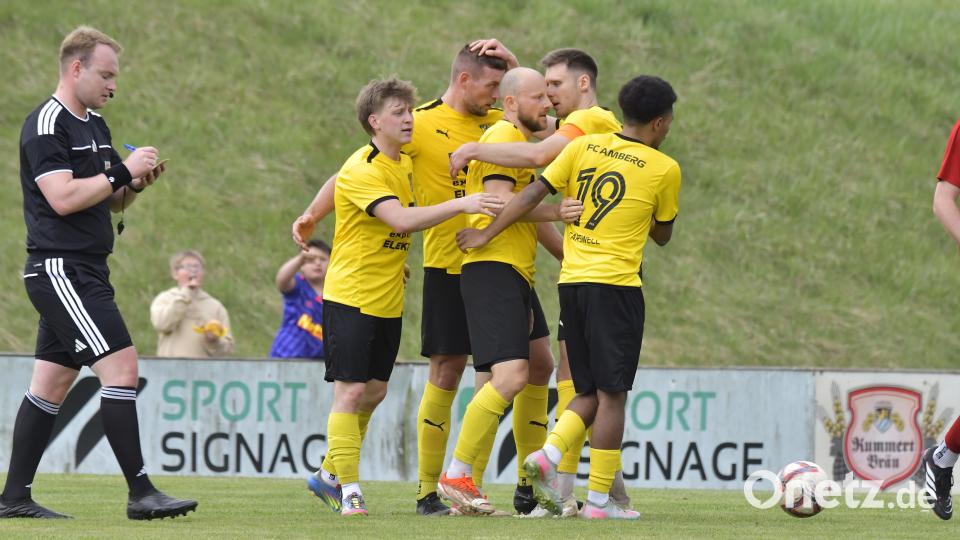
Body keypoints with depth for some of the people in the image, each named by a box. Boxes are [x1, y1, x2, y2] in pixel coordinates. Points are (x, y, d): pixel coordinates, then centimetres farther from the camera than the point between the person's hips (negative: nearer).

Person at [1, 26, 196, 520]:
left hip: (85, 274, 10)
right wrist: (122, 171, -16)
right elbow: (63, 197, -21)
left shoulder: (95, 126, 18)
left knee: (50, 384, 9)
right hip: (60, 269, -10)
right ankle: (140, 493, -15)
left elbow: (109, 201, 25)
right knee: (120, 365, -15)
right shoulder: (46, 124, -11)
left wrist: (136, 183, 5)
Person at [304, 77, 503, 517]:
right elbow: (402, 219, -31)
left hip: (388, 300, 8)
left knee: (374, 392, 11)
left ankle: (328, 476, 25)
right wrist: (461, 204, -35)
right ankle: (349, 492, -6)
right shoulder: (362, 170, -18)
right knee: (351, 391, -8)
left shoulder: (405, 164, 9)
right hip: (350, 296, -8)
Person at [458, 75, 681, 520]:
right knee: (611, 394, -1)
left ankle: (548, 454, -9)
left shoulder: (583, 146, 6)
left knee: (590, 393, 15)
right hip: (616, 284, -5)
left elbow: (533, 194, 2)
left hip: (572, 282, 5)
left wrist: (486, 234, 9)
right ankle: (598, 500, -3)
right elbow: (662, 234, 12)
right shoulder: (664, 169, -1)